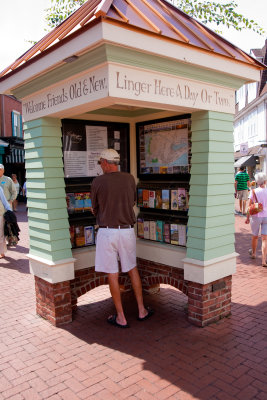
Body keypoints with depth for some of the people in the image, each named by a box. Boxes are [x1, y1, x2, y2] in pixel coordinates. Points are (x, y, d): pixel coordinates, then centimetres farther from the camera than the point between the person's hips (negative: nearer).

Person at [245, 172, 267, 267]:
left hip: (256, 216, 0)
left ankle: (253, 253, 41)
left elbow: (250, 206, -7)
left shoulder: (253, 192, -11)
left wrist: (247, 218, 4)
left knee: (255, 236, 20)